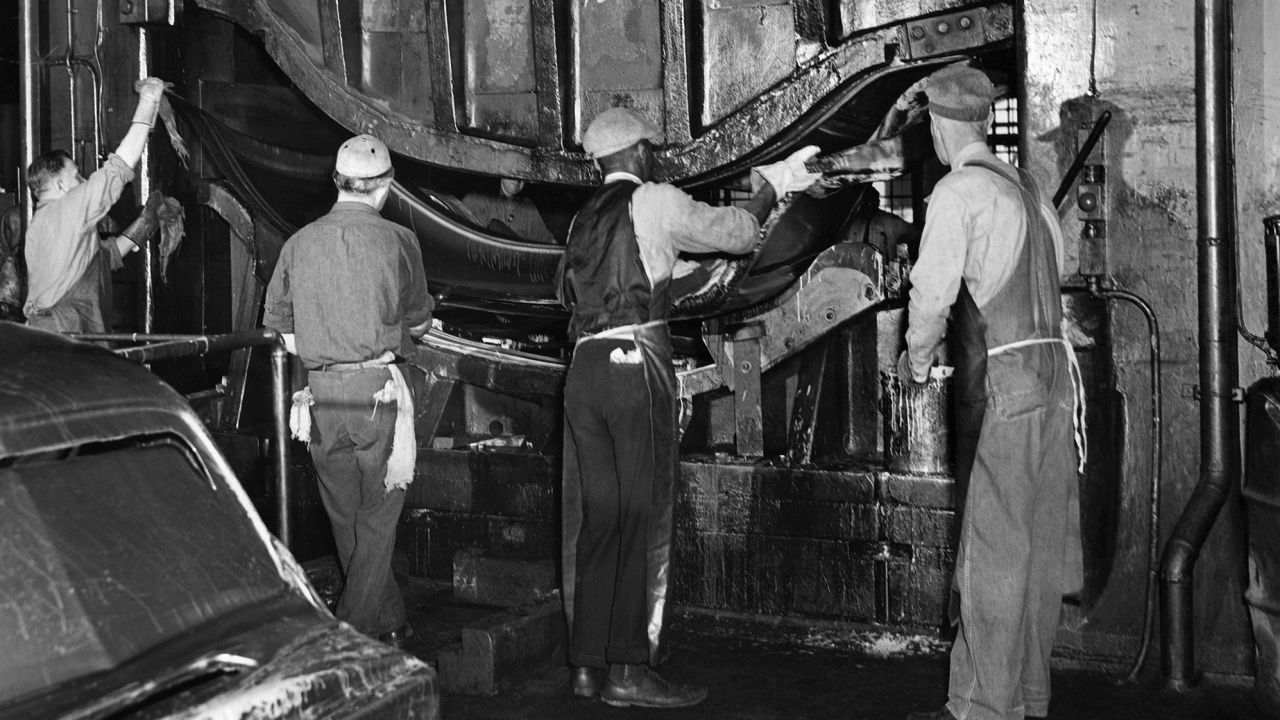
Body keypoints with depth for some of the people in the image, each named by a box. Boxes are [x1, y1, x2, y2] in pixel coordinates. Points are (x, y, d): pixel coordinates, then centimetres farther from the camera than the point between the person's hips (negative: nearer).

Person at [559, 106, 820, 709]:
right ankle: (627, 670, -2)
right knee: (642, 519, -3)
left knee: (595, 518, 9)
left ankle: (587, 663, 12)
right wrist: (769, 187, 26)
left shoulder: (584, 219, 18)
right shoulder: (655, 201, 0)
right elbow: (737, 234, 8)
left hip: (584, 367, 6)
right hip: (637, 365, -6)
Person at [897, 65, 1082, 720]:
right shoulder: (1026, 189, 15)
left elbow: (932, 295, -12)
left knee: (993, 548, -4)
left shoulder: (957, 191, -8)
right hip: (1051, 368, 8)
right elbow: (1044, 281, 16)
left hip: (1001, 378, -8)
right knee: (1040, 544, 12)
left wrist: (915, 359, 6)